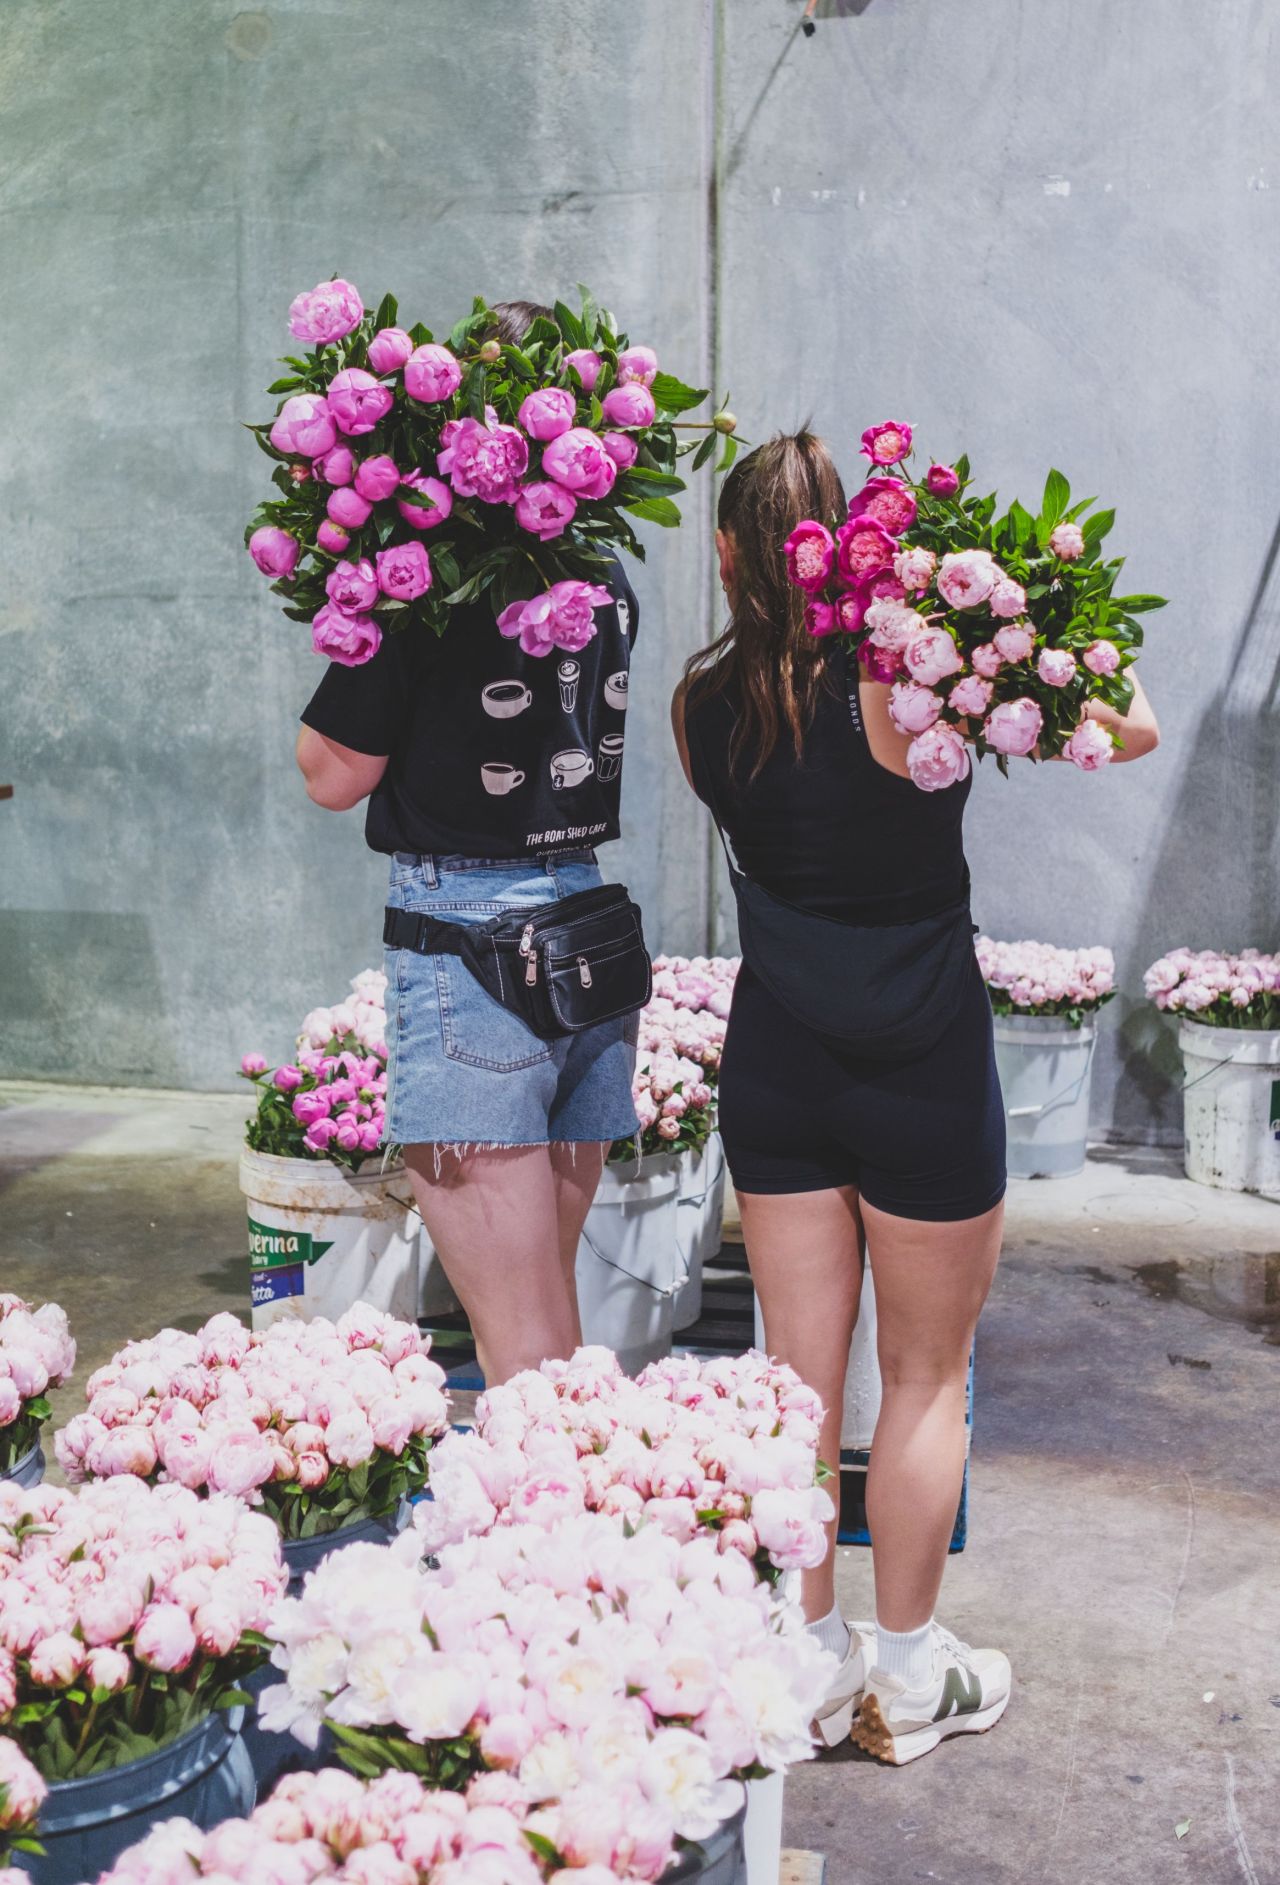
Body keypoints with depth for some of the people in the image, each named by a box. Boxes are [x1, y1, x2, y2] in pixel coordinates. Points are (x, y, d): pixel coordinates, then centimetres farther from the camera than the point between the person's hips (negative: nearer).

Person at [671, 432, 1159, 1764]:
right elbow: (1131, 728, -12)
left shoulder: (704, 701, -5)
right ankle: (907, 1677, 25)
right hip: (921, 1057, -4)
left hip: (773, 1053, 4)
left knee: (800, 1372, 14)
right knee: (927, 1376, 13)